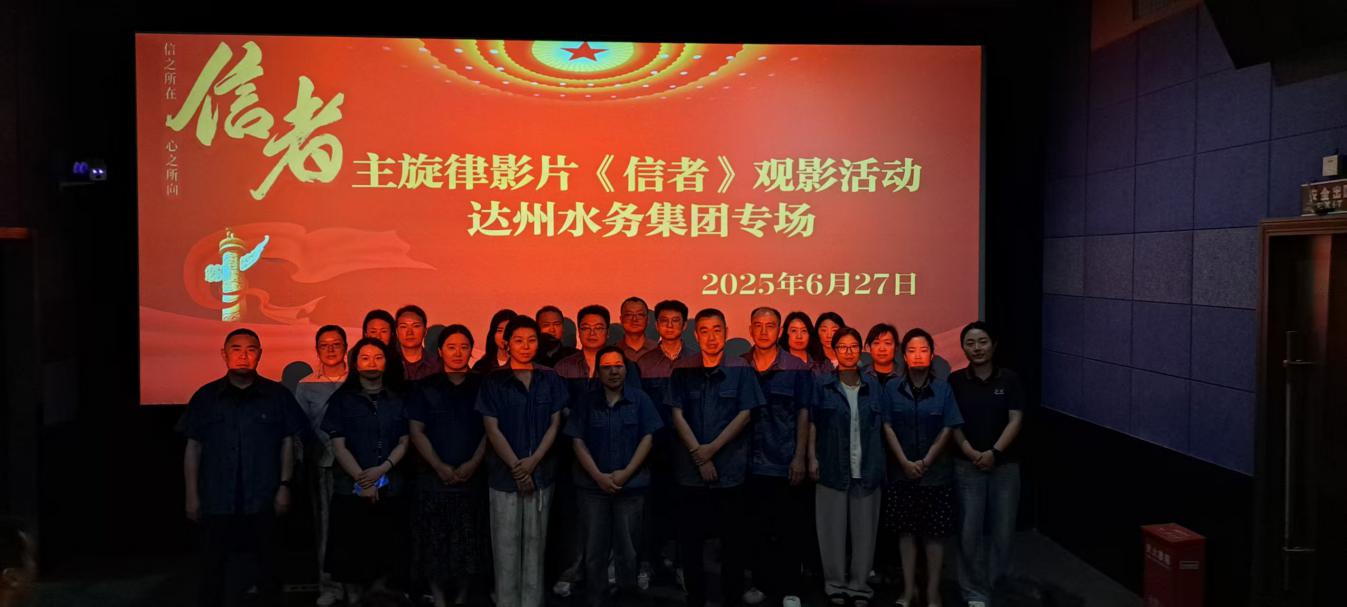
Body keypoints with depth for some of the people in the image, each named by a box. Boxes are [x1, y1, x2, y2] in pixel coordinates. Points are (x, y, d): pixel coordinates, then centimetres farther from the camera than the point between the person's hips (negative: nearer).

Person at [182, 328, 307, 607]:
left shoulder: (278, 396, 1)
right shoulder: (205, 397, 3)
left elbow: (287, 443, 4)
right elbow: (193, 448, 6)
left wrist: (284, 486, -2)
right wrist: (192, 496, 3)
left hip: (262, 501, -1)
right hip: (216, 501, 1)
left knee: (267, 566, 9)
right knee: (212, 568, 9)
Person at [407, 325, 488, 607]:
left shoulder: (482, 387, 6)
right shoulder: (424, 389, 6)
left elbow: (490, 431, 3)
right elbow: (416, 431, 1)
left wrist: (473, 463, -9)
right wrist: (440, 466, -10)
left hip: (471, 476, 0)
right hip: (433, 476, 0)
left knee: (469, 541, 2)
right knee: (434, 541, 2)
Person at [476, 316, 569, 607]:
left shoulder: (550, 380, 6)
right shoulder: (493, 381, 0)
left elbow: (554, 424, 3)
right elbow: (492, 428, -5)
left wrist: (533, 461, -10)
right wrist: (516, 466, -12)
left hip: (541, 471, 2)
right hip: (504, 473, -2)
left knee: (535, 540, 7)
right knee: (506, 544, 2)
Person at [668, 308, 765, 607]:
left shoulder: (741, 370, 2)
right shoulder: (682, 372, 6)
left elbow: (744, 415, -3)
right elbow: (677, 415, 1)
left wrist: (711, 448, -10)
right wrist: (699, 456, -8)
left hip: (731, 470, -1)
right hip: (691, 471, 1)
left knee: (733, 539, 5)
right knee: (690, 540, 5)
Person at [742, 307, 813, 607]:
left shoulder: (797, 368, 1)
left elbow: (803, 414, 0)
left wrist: (800, 457, -6)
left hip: (786, 463, -1)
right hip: (751, 462, 2)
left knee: (790, 529, 3)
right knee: (756, 528, 8)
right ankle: (760, 582, 22)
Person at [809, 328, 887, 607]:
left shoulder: (873, 386, 8)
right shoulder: (823, 387, 2)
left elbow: (882, 426, 12)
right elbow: (813, 426, 3)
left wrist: (881, 463, 5)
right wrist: (813, 459, -6)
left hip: (867, 469, 2)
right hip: (832, 468, -2)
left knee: (864, 529, 6)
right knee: (834, 529, 4)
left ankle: (859, 584, 18)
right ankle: (835, 584, 15)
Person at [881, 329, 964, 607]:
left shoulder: (943, 389, -1)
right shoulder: (892, 388, 0)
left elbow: (947, 430, -3)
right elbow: (887, 427, -2)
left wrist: (925, 462, -10)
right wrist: (905, 462, -10)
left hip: (935, 472, -1)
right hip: (902, 471, 1)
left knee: (934, 532, 4)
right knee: (905, 531, 8)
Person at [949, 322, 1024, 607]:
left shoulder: (1009, 379, 1)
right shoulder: (955, 381, 1)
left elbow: (1015, 420, -4)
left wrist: (994, 452, -15)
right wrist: (971, 453, -14)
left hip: (1005, 465, 1)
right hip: (967, 466, 0)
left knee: (1002, 529, 5)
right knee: (970, 530, -2)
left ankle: (989, 581, 25)